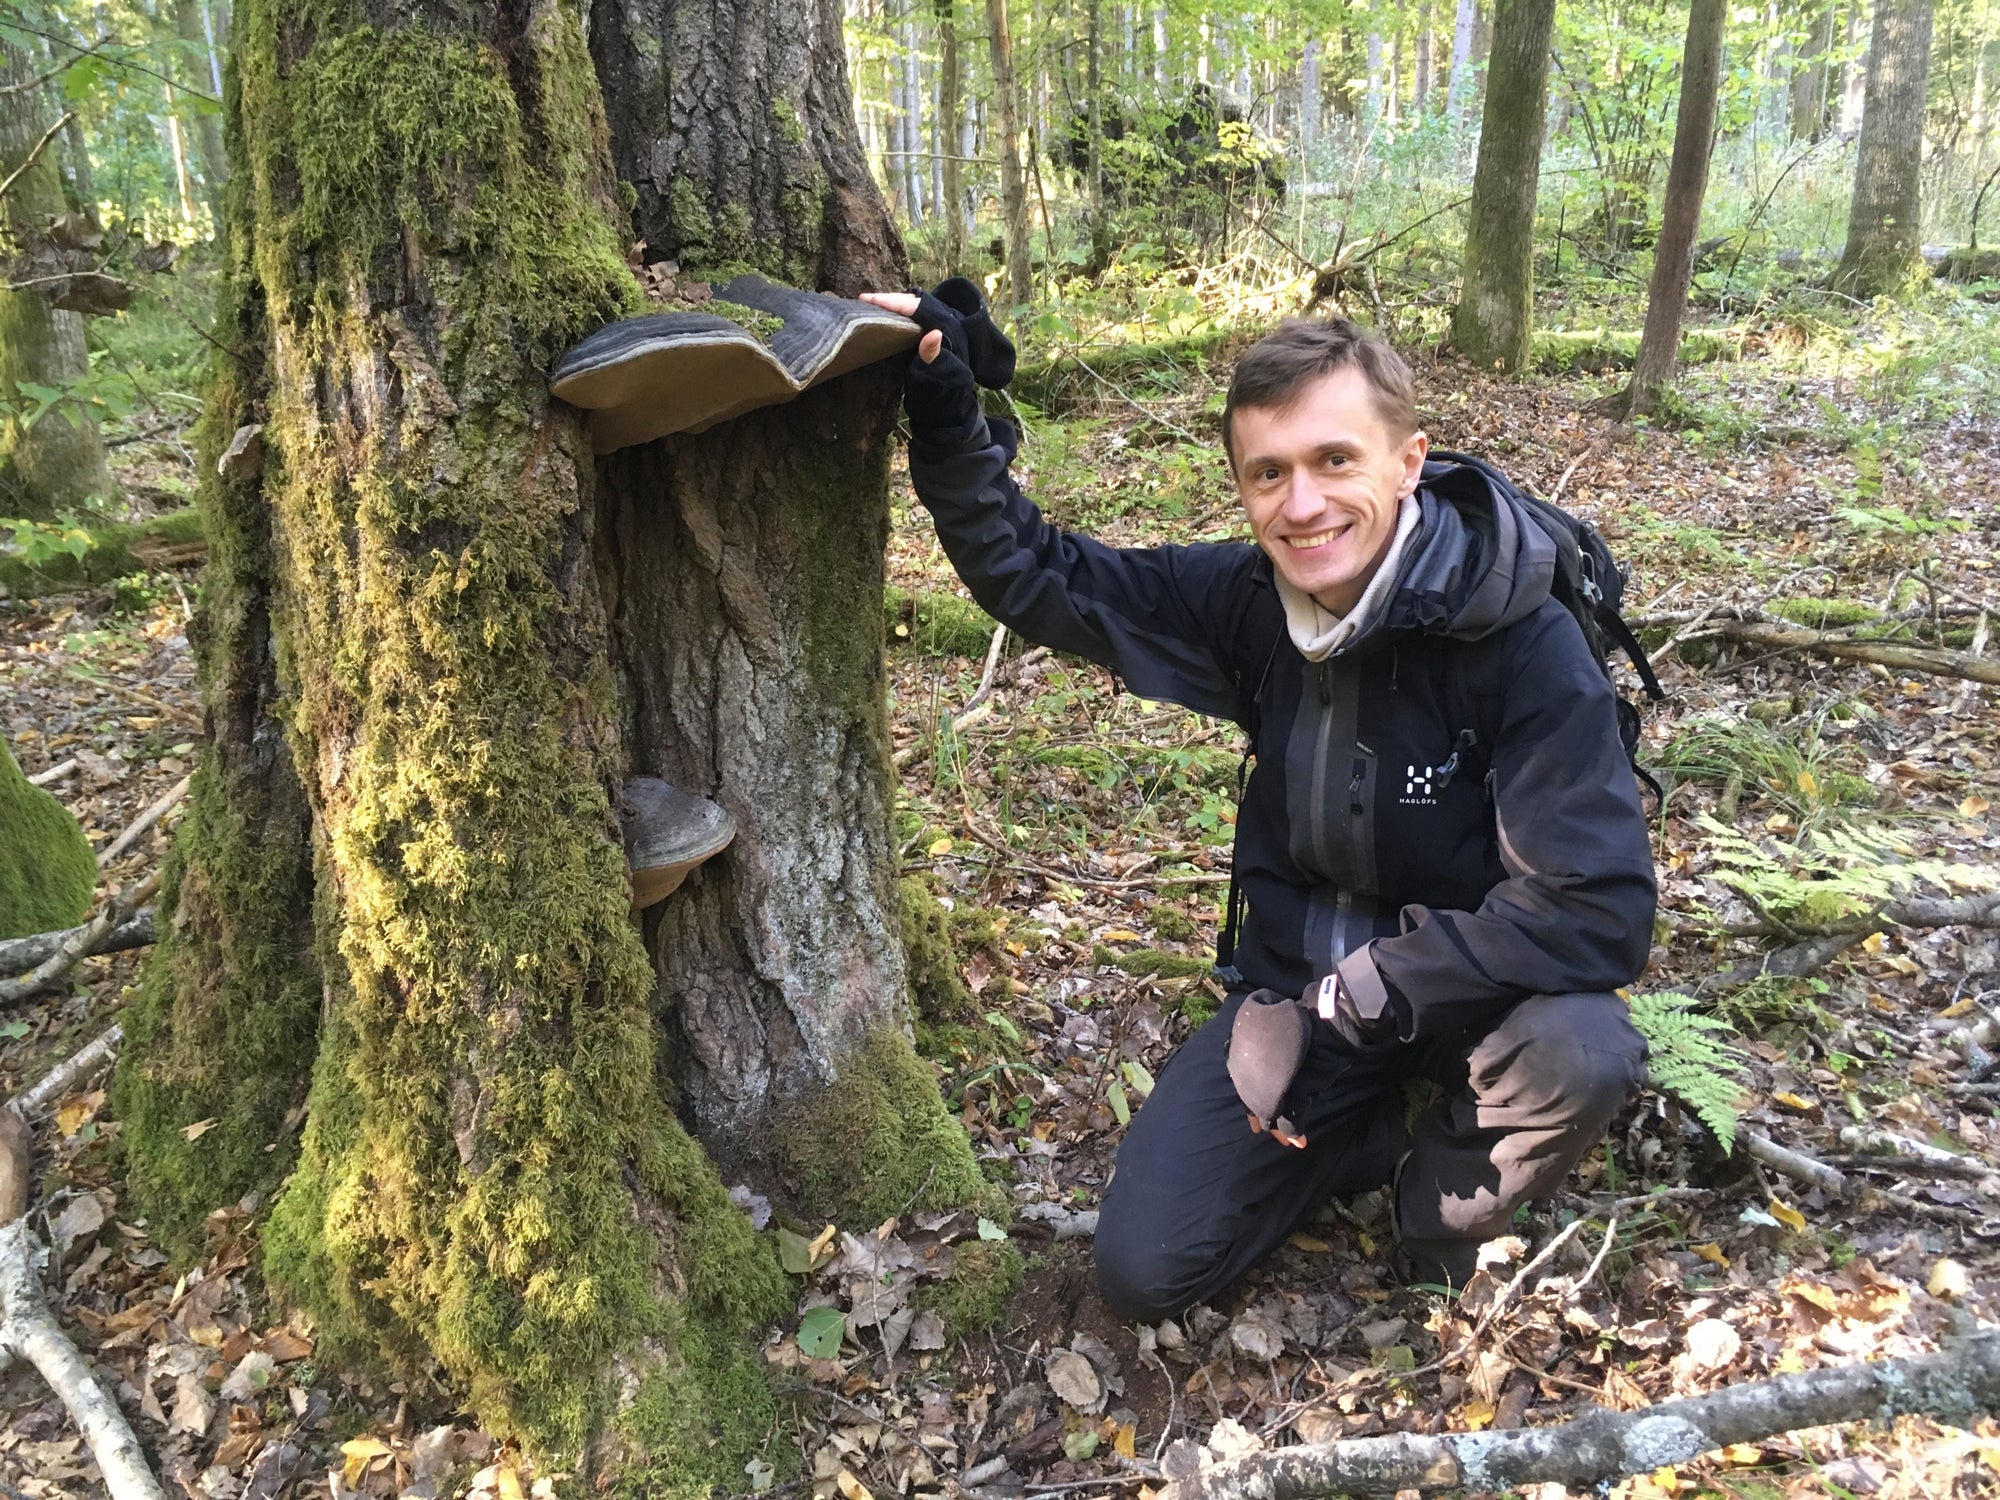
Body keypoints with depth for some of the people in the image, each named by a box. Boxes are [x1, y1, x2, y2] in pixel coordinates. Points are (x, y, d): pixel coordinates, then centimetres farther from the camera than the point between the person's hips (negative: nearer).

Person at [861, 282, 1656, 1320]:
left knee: (1580, 1049, -36)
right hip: (1296, 985, 3)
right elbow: (1035, 576, -3)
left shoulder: (1525, 645, -25)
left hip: (1468, 990, -2)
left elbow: (1599, 910, -29)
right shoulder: (1250, 600, -12)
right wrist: (947, 418, -17)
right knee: (1143, 1271, -5)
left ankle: (1446, 1202, -1)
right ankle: (1387, 1134, 17)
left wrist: (1351, 1003, -29)